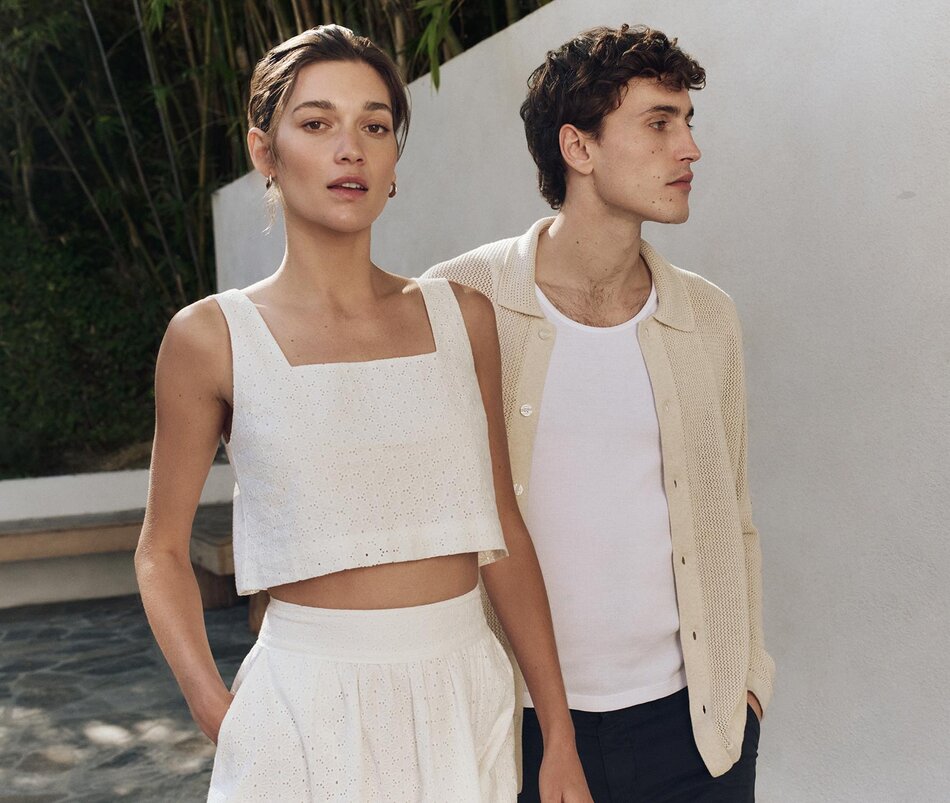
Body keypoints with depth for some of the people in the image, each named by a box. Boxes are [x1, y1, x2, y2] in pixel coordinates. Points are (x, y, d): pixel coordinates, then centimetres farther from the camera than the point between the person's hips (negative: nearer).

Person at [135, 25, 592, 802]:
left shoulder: (461, 317, 1)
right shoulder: (213, 338, -6)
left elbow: (505, 529, 5)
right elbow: (163, 549, 2)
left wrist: (561, 739, 5)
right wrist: (215, 709, -12)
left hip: (469, 694, 3)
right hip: (308, 706, -3)